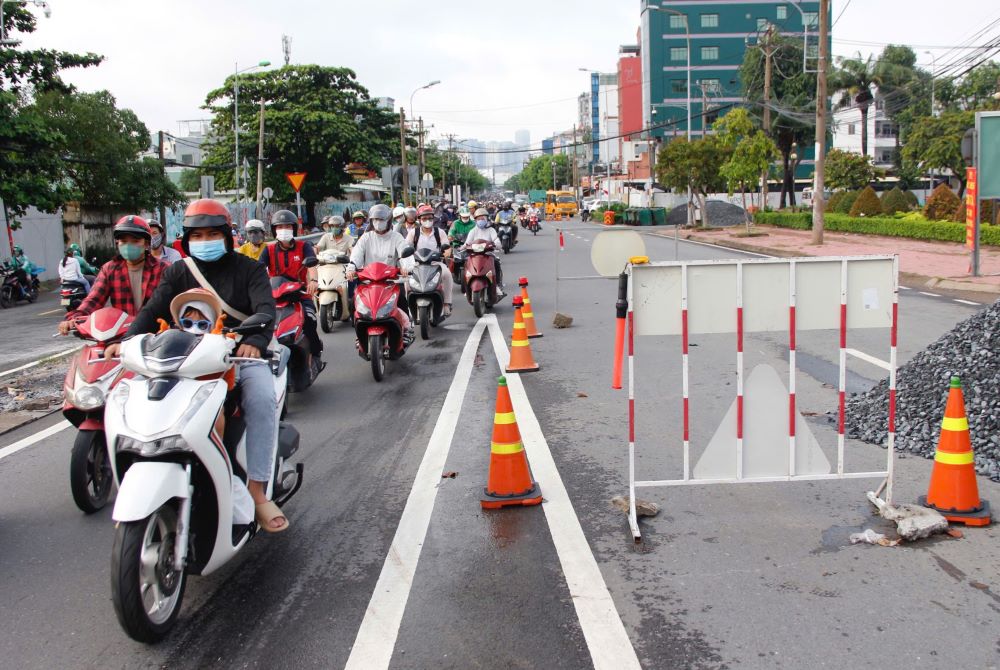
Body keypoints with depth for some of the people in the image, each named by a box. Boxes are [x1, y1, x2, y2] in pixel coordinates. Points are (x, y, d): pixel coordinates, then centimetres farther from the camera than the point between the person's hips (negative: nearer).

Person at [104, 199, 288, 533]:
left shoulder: (248, 269, 7)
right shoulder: (178, 273, 15)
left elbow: (265, 308, -10)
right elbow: (153, 309, 1)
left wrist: (255, 341, -33)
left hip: (241, 355, -2)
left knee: (262, 400, -31)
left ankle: (257, 490, -26)